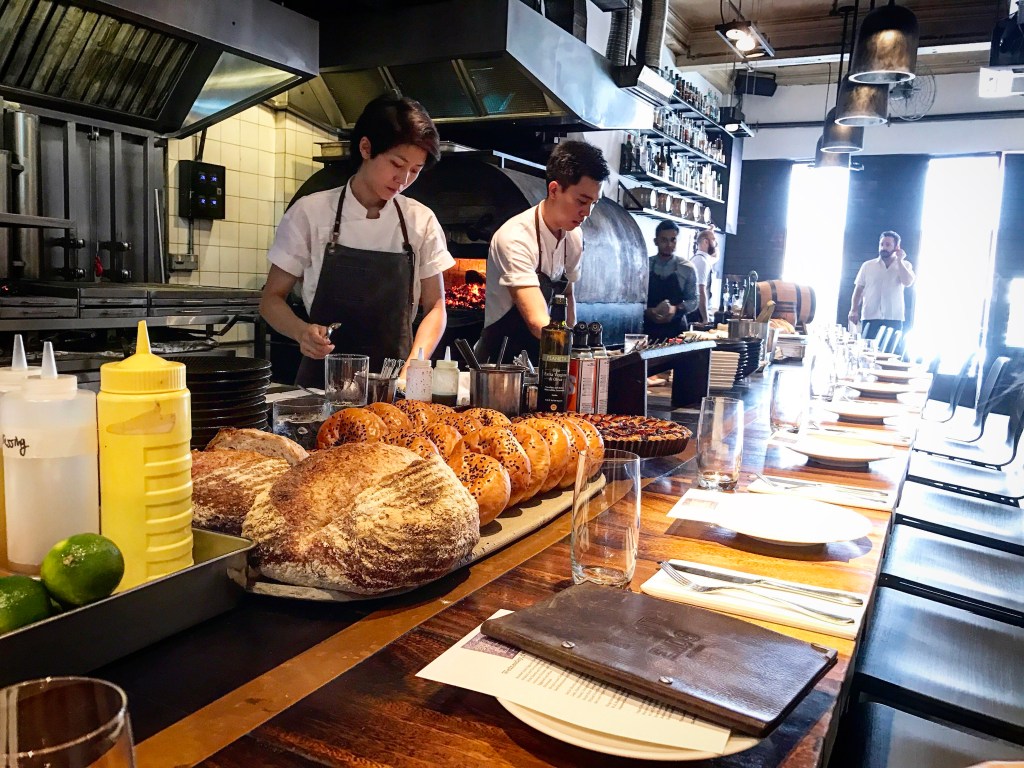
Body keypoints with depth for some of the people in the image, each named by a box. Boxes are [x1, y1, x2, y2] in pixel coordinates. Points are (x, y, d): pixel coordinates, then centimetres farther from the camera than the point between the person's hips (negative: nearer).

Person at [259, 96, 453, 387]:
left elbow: (434, 307, 7)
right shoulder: (310, 213, -1)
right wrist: (302, 331, -16)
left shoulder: (422, 221, 3)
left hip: (393, 383, 1)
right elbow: (271, 299, 4)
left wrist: (412, 368, -9)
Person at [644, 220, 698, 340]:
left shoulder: (687, 269, 1)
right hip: (648, 330, 0)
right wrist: (647, 311, -17)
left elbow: (693, 300, 4)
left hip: (676, 330, 0)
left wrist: (676, 309, -16)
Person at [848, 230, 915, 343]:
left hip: (894, 319, 0)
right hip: (870, 318, 0)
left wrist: (899, 260, -5)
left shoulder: (904, 265, 9)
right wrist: (854, 310, -2)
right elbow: (858, 289, 10)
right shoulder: (867, 265, 10)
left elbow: (908, 282, -9)